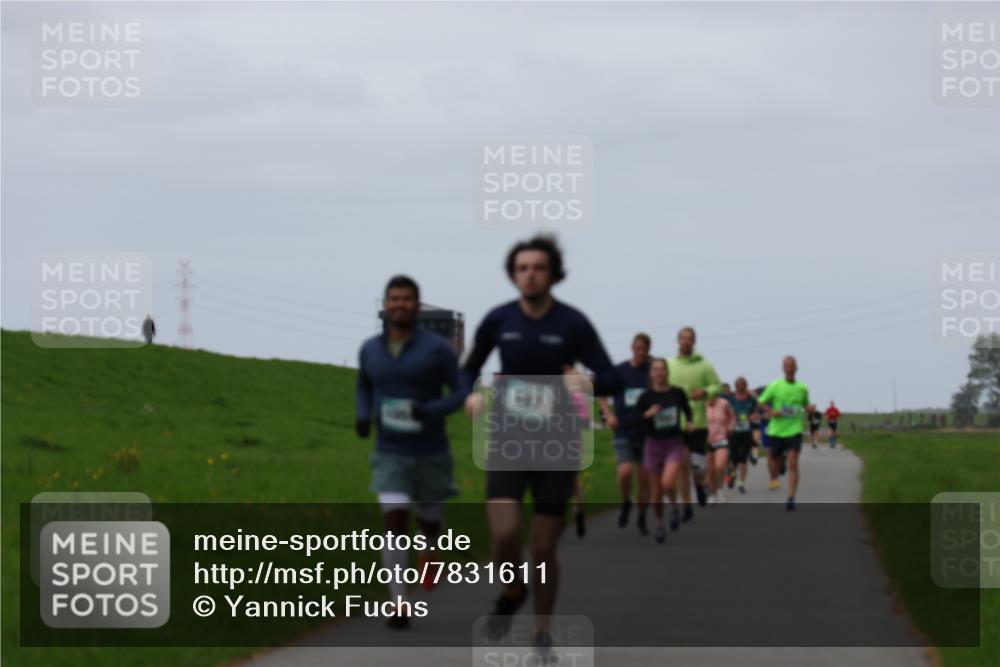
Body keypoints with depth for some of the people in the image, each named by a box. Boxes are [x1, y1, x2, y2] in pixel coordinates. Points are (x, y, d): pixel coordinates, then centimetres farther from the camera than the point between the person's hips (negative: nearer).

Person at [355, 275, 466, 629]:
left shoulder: (437, 348, -12)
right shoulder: (370, 349, -1)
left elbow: (463, 393, -9)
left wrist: (431, 410, -28)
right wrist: (363, 417, -3)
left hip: (431, 454, -1)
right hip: (390, 456, 1)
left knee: (428, 523, 17)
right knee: (395, 524, -18)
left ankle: (429, 549, 56)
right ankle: (399, 607, -15)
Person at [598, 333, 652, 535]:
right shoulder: (619, 371, 0)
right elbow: (601, 394, 10)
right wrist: (609, 414, -5)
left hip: (647, 433, 1)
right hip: (624, 432, -1)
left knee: (644, 478, 4)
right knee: (625, 472, -18)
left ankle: (642, 518, 22)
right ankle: (626, 503, 12)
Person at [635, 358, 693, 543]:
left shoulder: (677, 393, -3)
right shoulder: (646, 397, -7)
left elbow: (687, 410, 15)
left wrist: (690, 422, -4)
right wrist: (647, 415, -22)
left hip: (674, 444, -1)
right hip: (653, 444, 1)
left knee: (668, 482, -23)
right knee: (656, 491, 7)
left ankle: (674, 506, 8)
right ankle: (659, 524, 28)